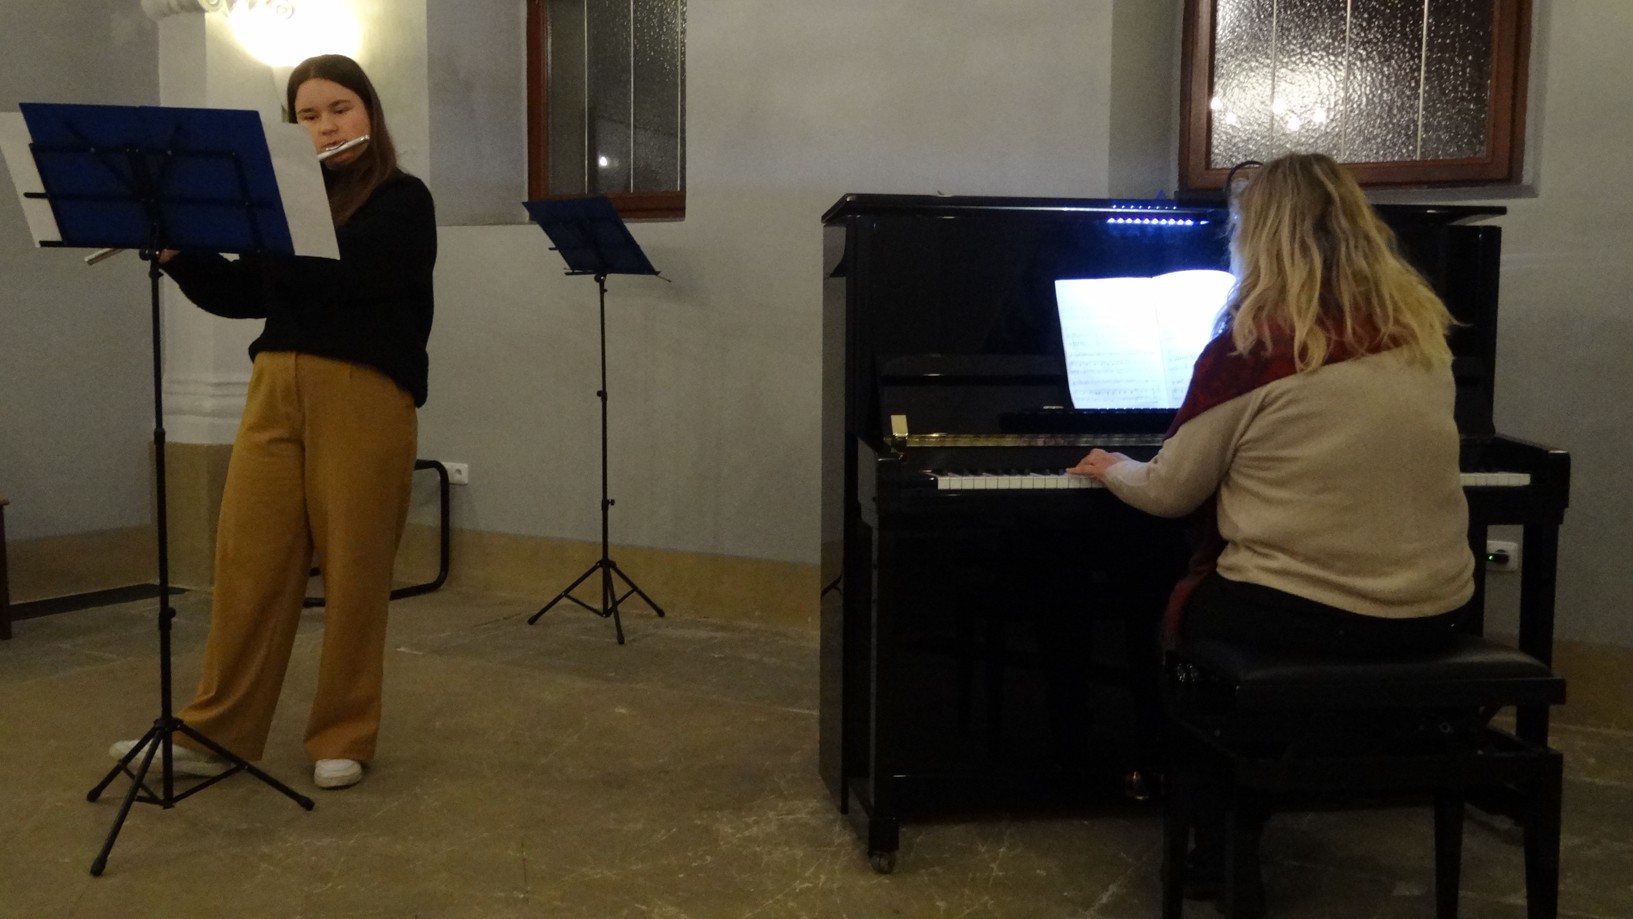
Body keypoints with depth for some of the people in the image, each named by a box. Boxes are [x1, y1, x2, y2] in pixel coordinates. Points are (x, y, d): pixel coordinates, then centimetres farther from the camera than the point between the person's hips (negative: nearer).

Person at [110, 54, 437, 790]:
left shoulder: (403, 199, 1)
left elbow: (350, 270, -17)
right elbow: (241, 295, 16)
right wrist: (176, 249, 1)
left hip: (365, 397, -5)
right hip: (277, 390, 5)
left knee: (353, 567, -1)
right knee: (249, 556, 3)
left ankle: (343, 737, 11)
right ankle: (216, 731, 14)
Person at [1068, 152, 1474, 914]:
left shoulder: (1253, 344, -11)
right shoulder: (1422, 334, 5)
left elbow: (1170, 493, -3)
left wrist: (1111, 468, 18)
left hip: (1303, 614, -6)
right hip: (1432, 611, 6)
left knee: (1184, 605, 24)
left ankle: (1219, 851, 28)